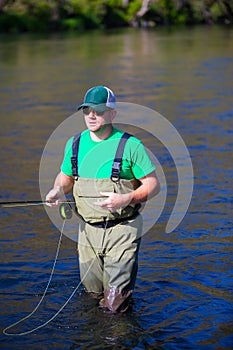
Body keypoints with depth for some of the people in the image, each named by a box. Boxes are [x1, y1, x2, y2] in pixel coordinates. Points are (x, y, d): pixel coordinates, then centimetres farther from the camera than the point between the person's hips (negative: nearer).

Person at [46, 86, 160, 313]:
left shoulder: (130, 145, -11)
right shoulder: (75, 144, 4)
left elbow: (153, 184, -8)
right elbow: (65, 177, 17)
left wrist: (126, 199, -25)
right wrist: (57, 190, -6)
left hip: (122, 229, -4)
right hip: (88, 229, 5)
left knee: (115, 305, -4)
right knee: (93, 290, 14)